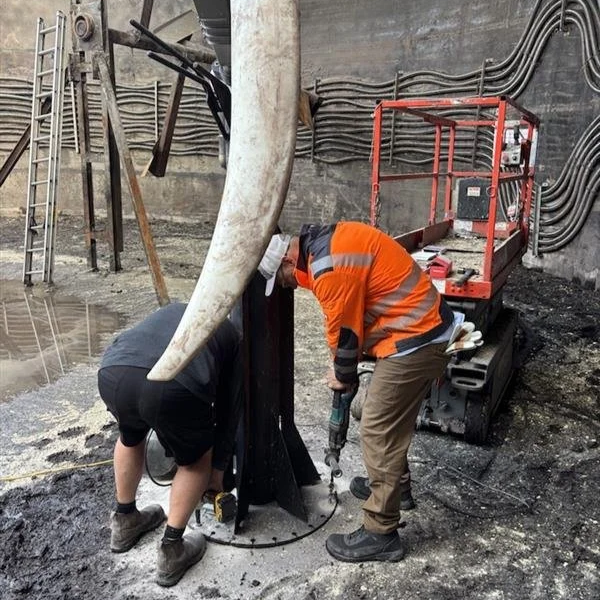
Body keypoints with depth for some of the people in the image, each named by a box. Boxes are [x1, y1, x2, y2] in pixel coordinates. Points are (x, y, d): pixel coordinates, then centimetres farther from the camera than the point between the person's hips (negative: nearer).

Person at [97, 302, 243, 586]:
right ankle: (171, 551, 31)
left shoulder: (171, 310, 41)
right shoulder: (230, 336, 31)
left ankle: (124, 522, 51)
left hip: (112, 374, 5)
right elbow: (230, 409, 32)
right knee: (196, 461, 26)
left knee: (130, 438, 37)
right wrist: (218, 470, 44)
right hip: (174, 386, -4)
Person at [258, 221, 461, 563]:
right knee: (393, 419, 25)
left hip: (415, 340, -10)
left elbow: (345, 331, -14)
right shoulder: (329, 243, 10)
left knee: (377, 431, -3)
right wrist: (348, 369, 15)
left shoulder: (330, 267, -23)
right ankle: (395, 486, 45)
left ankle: (381, 535, 9)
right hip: (423, 330, 10)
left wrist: (342, 374, 5)